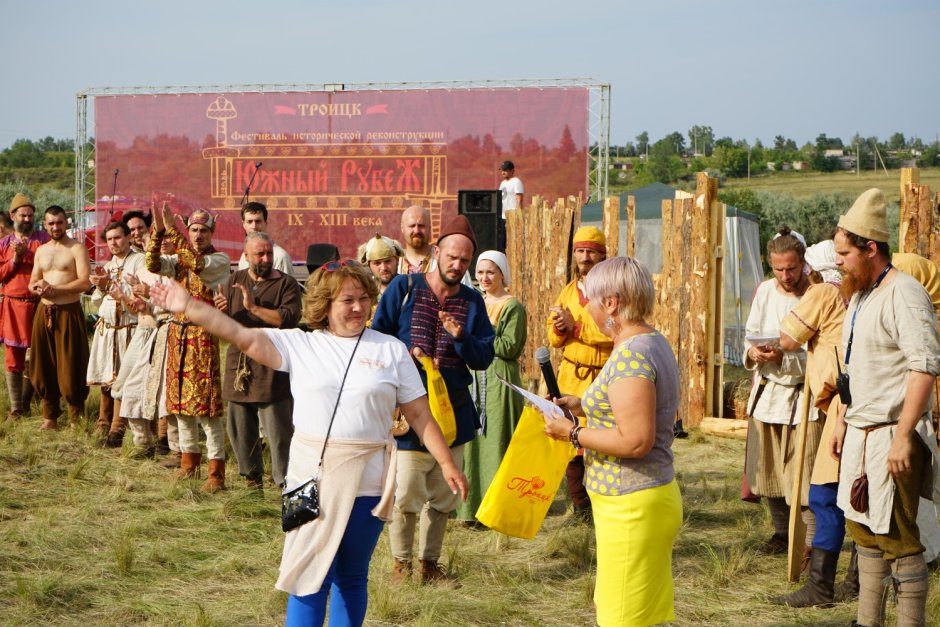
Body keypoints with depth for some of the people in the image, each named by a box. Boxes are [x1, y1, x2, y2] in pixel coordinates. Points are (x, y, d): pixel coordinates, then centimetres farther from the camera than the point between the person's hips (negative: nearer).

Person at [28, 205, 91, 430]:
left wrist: (55, 288, -18)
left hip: (68, 312, -6)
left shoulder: (77, 249, -4)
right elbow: (32, 283, 18)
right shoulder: (41, 250, 15)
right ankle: (50, 416, 16)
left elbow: (85, 282, -14)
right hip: (44, 312, 6)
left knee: (71, 367, -4)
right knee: (44, 367, 6)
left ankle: (76, 418, 7)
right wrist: (37, 288, -6)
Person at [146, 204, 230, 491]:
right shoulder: (179, 258, 12)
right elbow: (153, 265, -6)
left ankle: (216, 471, -6)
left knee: (207, 403, -8)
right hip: (178, 332, 6)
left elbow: (198, 265, -25)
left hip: (204, 335, -6)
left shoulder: (220, 260, -5)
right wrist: (158, 232, -19)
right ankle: (189, 462, 23)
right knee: (181, 401, 11)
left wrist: (173, 232, -27)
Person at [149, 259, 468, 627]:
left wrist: (446, 462, 1)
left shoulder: (391, 350, 4)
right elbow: (242, 336, -6)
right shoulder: (300, 344, 3)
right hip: (312, 479, 0)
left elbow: (420, 414, 6)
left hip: (367, 481, 1)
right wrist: (189, 308, -15)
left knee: (352, 577, 12)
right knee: (310, 576, 0)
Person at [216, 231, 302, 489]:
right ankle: (252, 475, 28)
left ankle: (285, 480, 0)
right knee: (239, 426, 13)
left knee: (279, 429, -6)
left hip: (272, 369, -5)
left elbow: (289, 318, -18)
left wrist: (254, 307, -20)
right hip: (239, 364, 5)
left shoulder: (286, 284, -3)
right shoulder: (235, 281, 12)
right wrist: (221, 311, -11)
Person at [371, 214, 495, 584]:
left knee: (443, 495, 11)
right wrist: (406, 356, -16)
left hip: (454, 411, 4)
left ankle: (430, 561, 24)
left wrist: (461, 337, -15)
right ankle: (401, 564, 12)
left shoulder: (472, 302, 8)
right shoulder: (404, 288, -1)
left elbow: (484, 359, 4)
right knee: (406, 494, -4)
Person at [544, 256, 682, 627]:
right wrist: (584, 407, 14)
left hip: (630, 508, -10)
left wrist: (572, 433, -16)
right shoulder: (652, 343, 11)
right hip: (645, 497, 10)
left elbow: (635, 441, -27)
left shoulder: (630, 356, -21)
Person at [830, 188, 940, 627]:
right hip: (860, 433, 10)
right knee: (863, 530, 15)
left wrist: (903, 437, -26)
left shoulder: (904, 295, -16)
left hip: (892, 438, -10)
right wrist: (844, 422, 21)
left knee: (898, 540, -5)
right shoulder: (859, 295, 15)